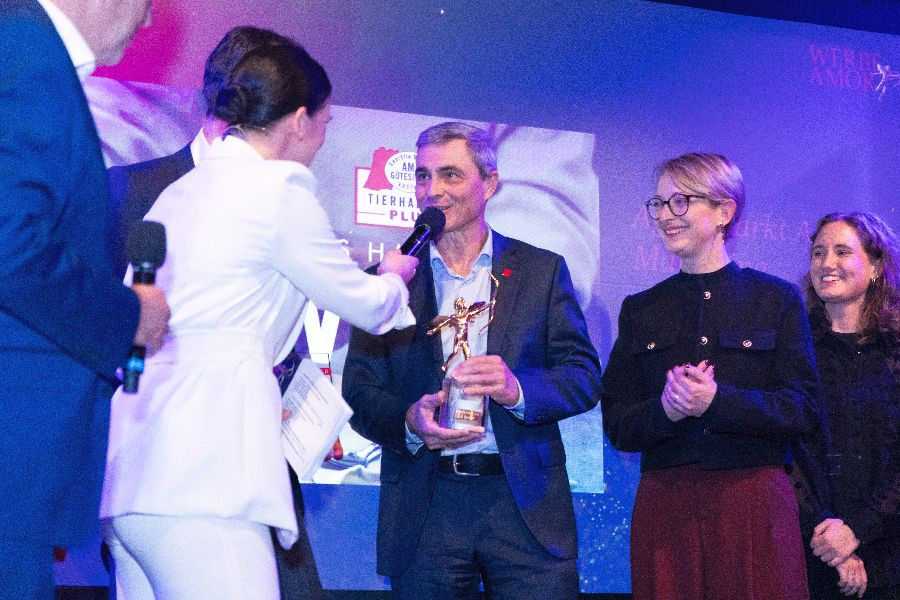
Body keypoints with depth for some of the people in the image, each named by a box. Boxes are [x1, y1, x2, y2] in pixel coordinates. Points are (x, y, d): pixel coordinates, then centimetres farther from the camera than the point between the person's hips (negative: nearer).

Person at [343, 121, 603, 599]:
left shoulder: (541, 270, 8)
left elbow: (585, 377, 3)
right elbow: (359, 392, 4)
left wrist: (517, 387, -17)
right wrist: (408, 421, -17)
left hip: (525, 504, 0)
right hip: (425, 504, 1)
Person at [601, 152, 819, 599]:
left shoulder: (778, 299, 6)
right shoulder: (640, 310, 12)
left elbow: (803, 411, -3)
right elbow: (617, 425, 8)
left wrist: (717, 401, -17)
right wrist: (665, 410, -13)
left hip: (755, 505, -1)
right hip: (665, 506, 2)